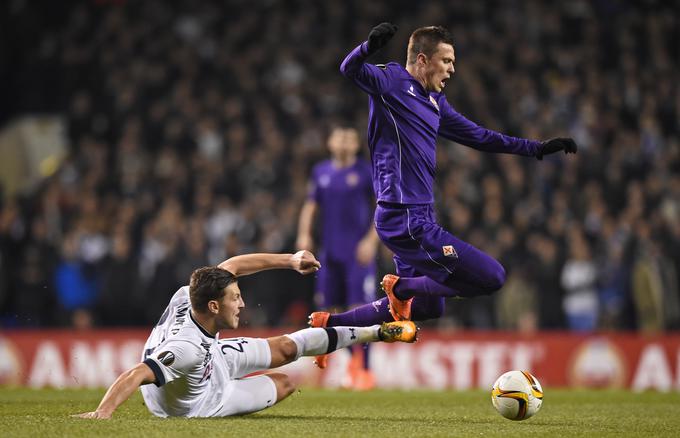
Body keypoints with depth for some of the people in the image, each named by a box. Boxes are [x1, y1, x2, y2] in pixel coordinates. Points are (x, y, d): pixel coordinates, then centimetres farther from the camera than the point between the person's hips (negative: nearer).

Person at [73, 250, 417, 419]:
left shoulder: (187, 298, -27)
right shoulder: (187, 348, -50)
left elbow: (230, 267, -12)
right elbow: (135, 375, -57)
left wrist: (290, 260, -6)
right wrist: (102, 413, -71)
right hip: (200, 405, -6)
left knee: (286, 347, 13)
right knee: (285, 384, 10)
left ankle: (374, 333, 33)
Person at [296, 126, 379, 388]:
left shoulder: (367, 172, -1)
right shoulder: (320, 172, 11)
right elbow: (310, 206, 16)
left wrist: (371, 240, -12)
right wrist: (304, 234, 0)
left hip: (358, 252, -4)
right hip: (329, 251, 4)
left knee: (359, 310, -10)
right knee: (329, 309, 4)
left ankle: (362, 369, -7)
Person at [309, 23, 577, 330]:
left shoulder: (435, 102, 19)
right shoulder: (393, 81, -7)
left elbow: (479, 137, 27)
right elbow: (350, 70, -25)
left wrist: (537, 148, 27)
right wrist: (370, 47, -47)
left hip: (417, 218, 10)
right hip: (407, 221, -10)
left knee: (427, 307, 22)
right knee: (492, 277, -11)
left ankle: (330, 323, 25)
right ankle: (402, 287, 1)